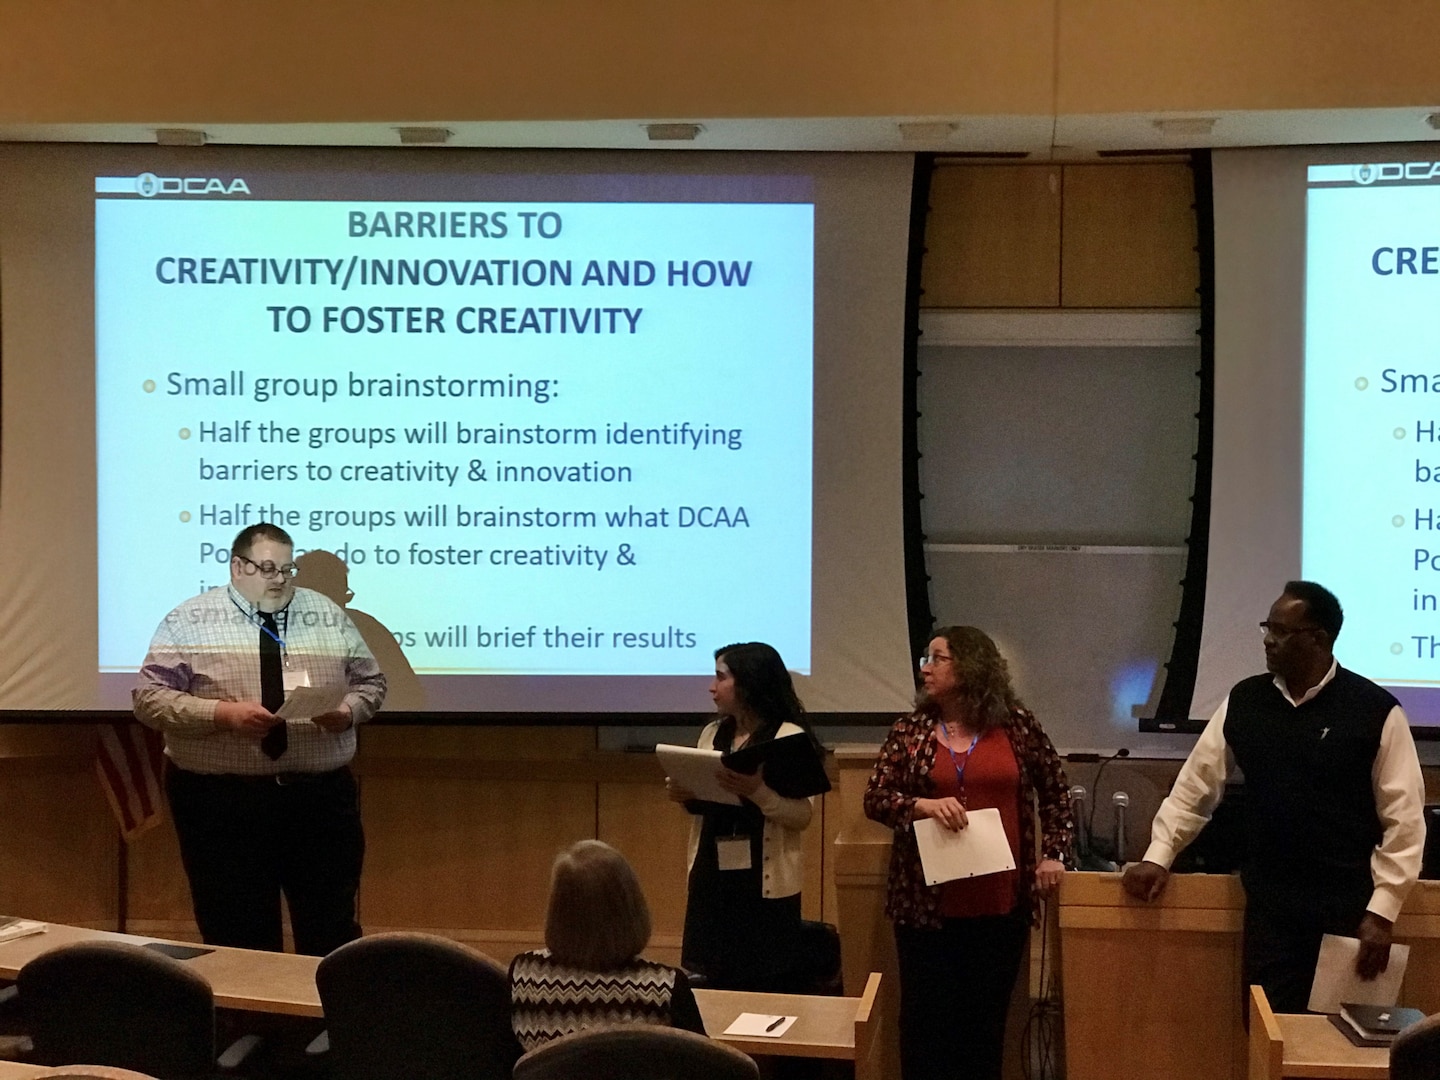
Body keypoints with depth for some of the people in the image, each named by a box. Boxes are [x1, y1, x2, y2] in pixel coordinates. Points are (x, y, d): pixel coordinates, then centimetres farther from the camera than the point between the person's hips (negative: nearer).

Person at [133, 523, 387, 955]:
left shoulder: (328, 615, 9)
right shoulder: (189, 621, -1)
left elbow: (370, 681, 14)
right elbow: (150, 697, -6)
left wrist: (348, 710, -9)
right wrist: (224, 713, -20)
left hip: (322, 797, 3)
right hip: (222, 800, -2)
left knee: (333, 935, 8)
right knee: (240, 940, 5)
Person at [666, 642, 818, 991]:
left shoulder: (789, 737, -8)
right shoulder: (712, 733, 12)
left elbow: (802, 814, -14)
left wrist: (756, 790, -28)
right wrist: (685, 796, -3)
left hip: (766, 882, -6)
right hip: (712, 875, 6)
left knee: (765, 989, -2)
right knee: (712, 983, 9)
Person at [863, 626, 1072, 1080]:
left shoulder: (1016, 724, 1)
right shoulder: (910, 730, 2)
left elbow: (1055, 790, 11)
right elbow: (874, 798, -2)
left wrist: (1053, 854, 3)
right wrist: (923, 805, -19)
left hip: (1000, 903, 0)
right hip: (928, 903, 0)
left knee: (986, 1018, 9)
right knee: (926, 1018, 3)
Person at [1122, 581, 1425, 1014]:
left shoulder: (1376, 711, -7)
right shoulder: (1243, 702, 4)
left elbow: (1404, 819, -6)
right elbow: (1196, 784, 11)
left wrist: (1381, 912, -9)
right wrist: (1158, 857, 4)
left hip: (1348, 911, -3)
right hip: (1269, 907, 3)